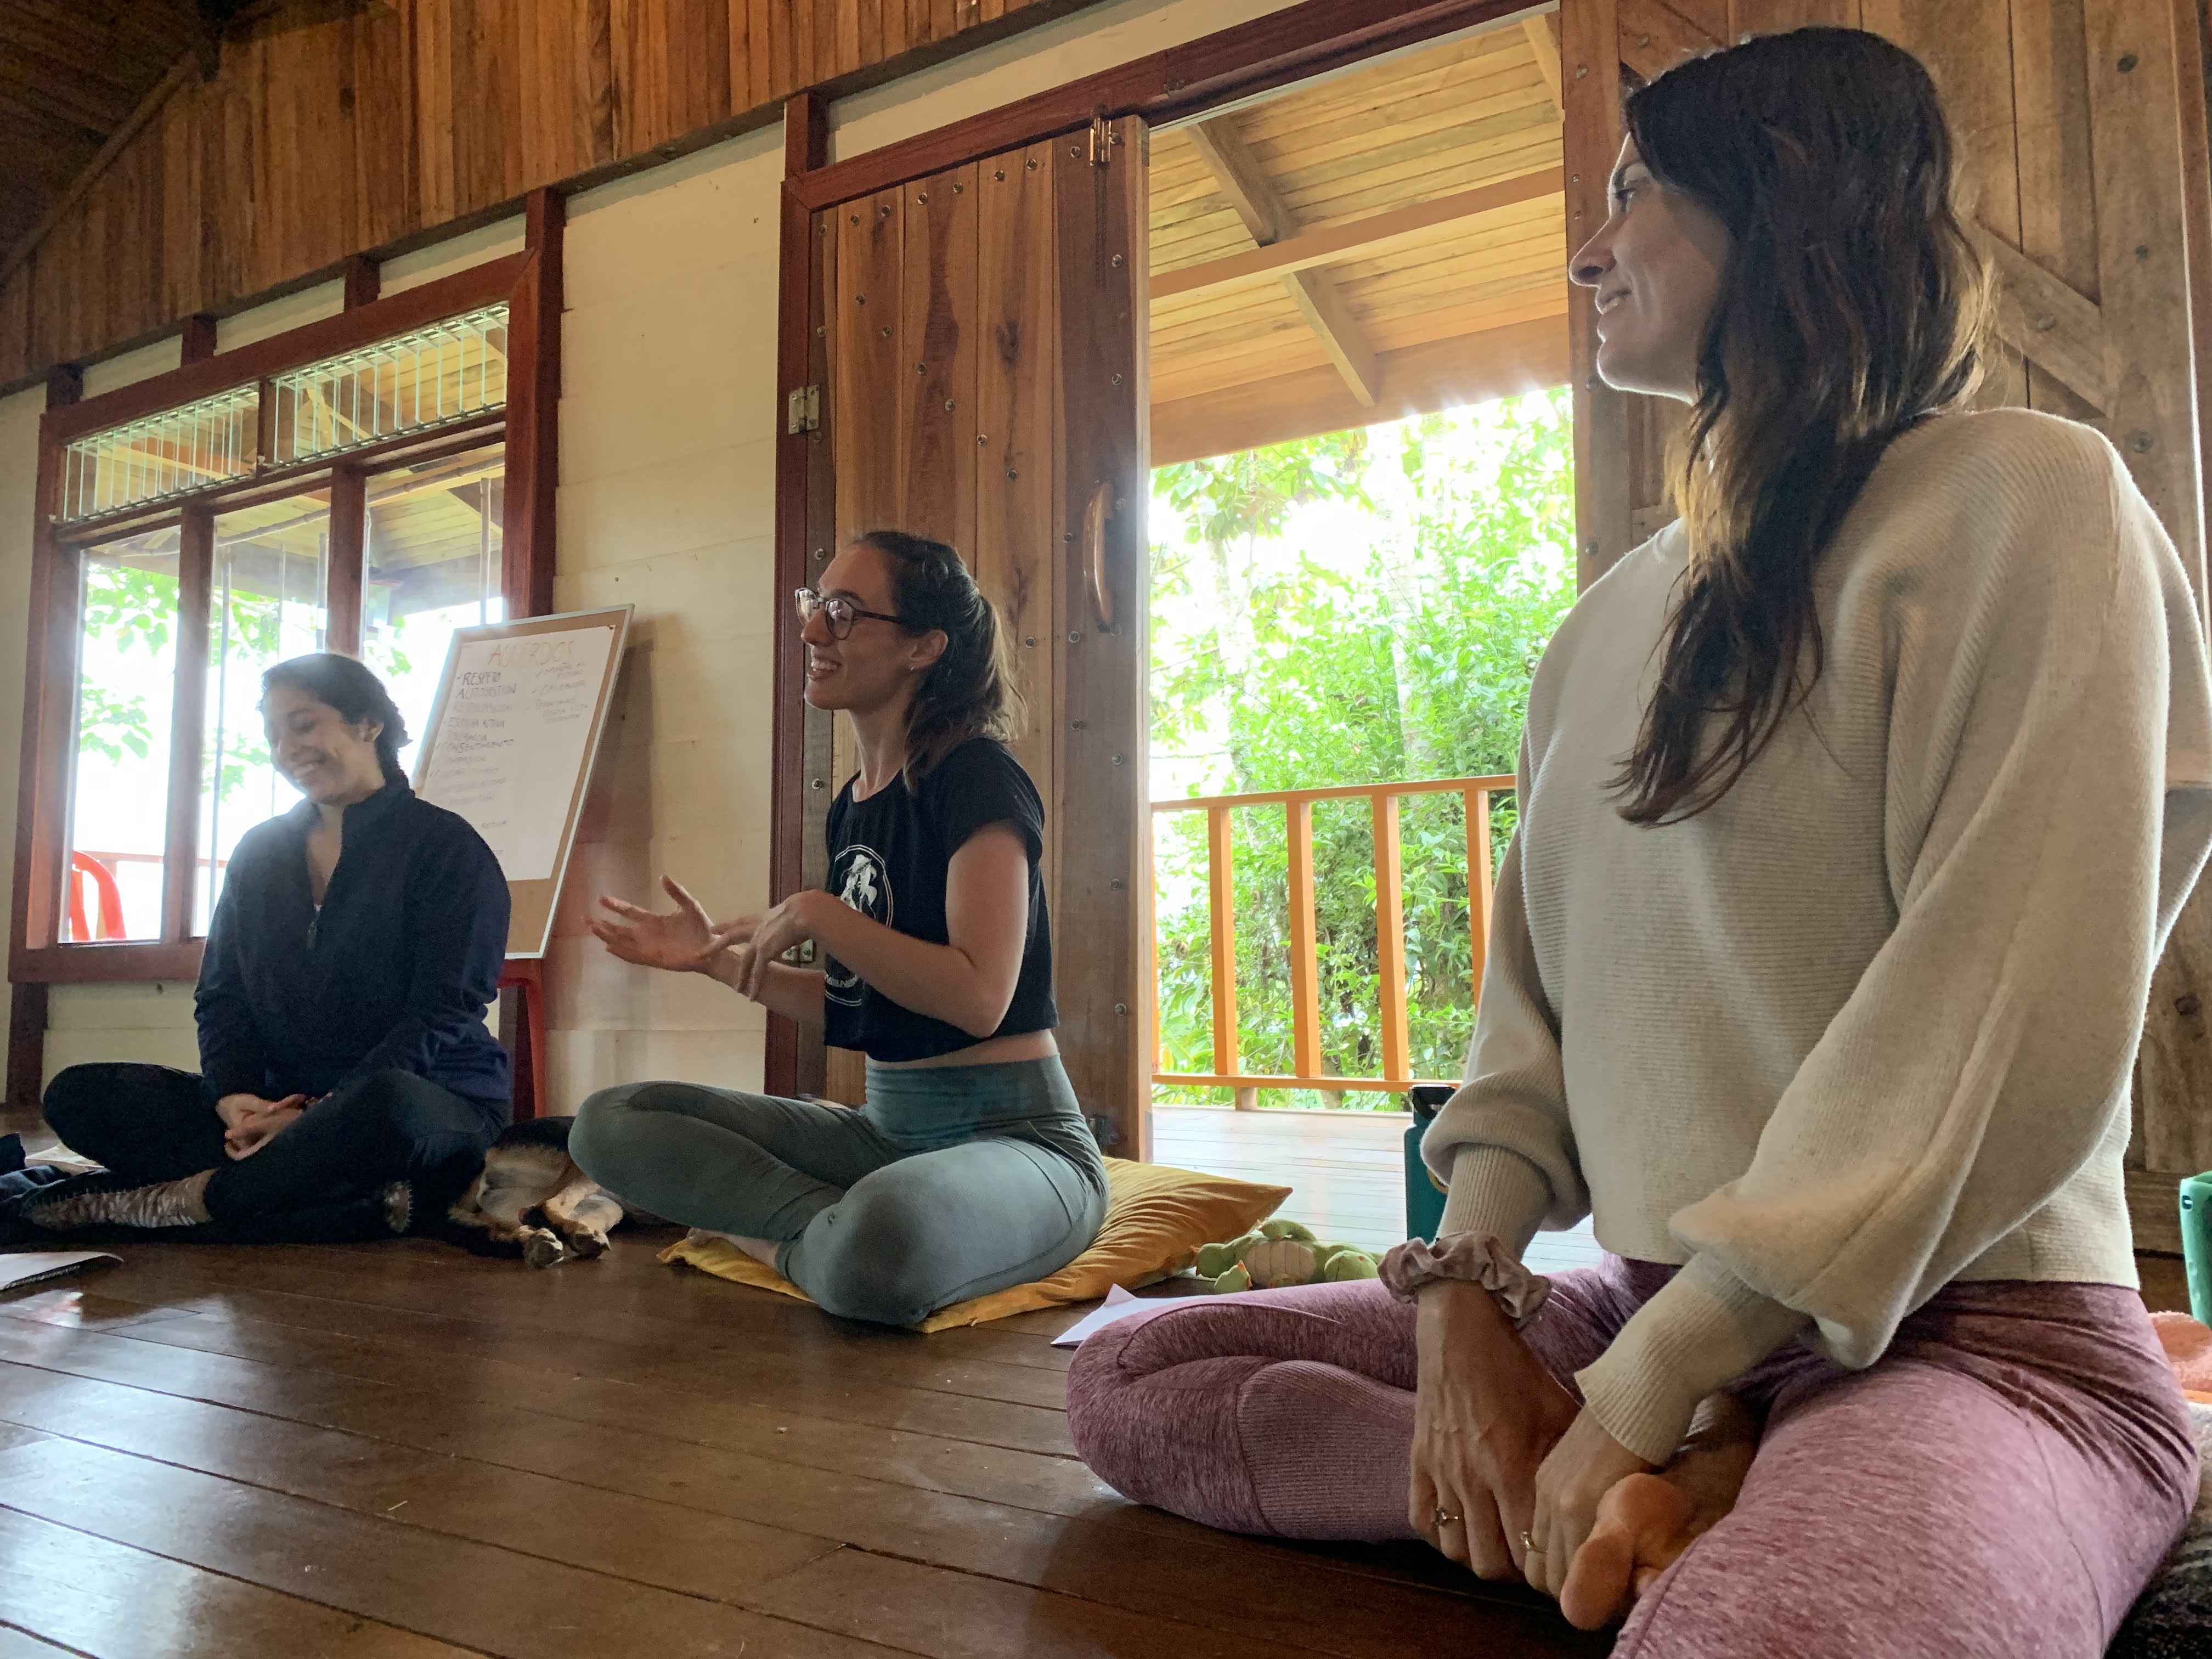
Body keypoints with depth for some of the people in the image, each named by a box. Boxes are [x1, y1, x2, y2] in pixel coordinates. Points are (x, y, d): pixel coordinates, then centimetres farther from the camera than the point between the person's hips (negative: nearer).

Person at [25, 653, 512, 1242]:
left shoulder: (445, 846, -4)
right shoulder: (260, 853, 16)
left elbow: (442, 1015, -12)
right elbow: (221, 997, 12)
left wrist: (321, 1114, -21)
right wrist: (233, 1096, -10)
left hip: (432, 1101, -6)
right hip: (280, 1103, 6)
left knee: (386, 1104, -41)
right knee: (79, 1095, -11)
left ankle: (172, 1202, -17)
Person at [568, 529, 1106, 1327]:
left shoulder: (977, 778, -12)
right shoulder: (854, 804, 12)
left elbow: (977, 997, -24)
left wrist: (816, 915, -16)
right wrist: (720, 957, 12)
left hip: (1015, 1136, -8)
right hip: (886, 1129, 8)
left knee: (875, 1255, -42)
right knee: (609, 1123, -4)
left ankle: (792, 1235, -10)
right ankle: (840, 1225, -13)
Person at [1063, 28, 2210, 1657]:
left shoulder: (2019, 498, -6)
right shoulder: (1614, 618, 16)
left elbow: (2014, 1026, -17)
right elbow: (1534, 987, 11)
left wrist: (1641, 1396, -17)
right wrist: (1464, 1296, -4)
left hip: (1961, 1334, -8)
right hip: (1649, 1309, 8)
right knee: (1126, 1382, -1)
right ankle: (1683, 1501, -10)